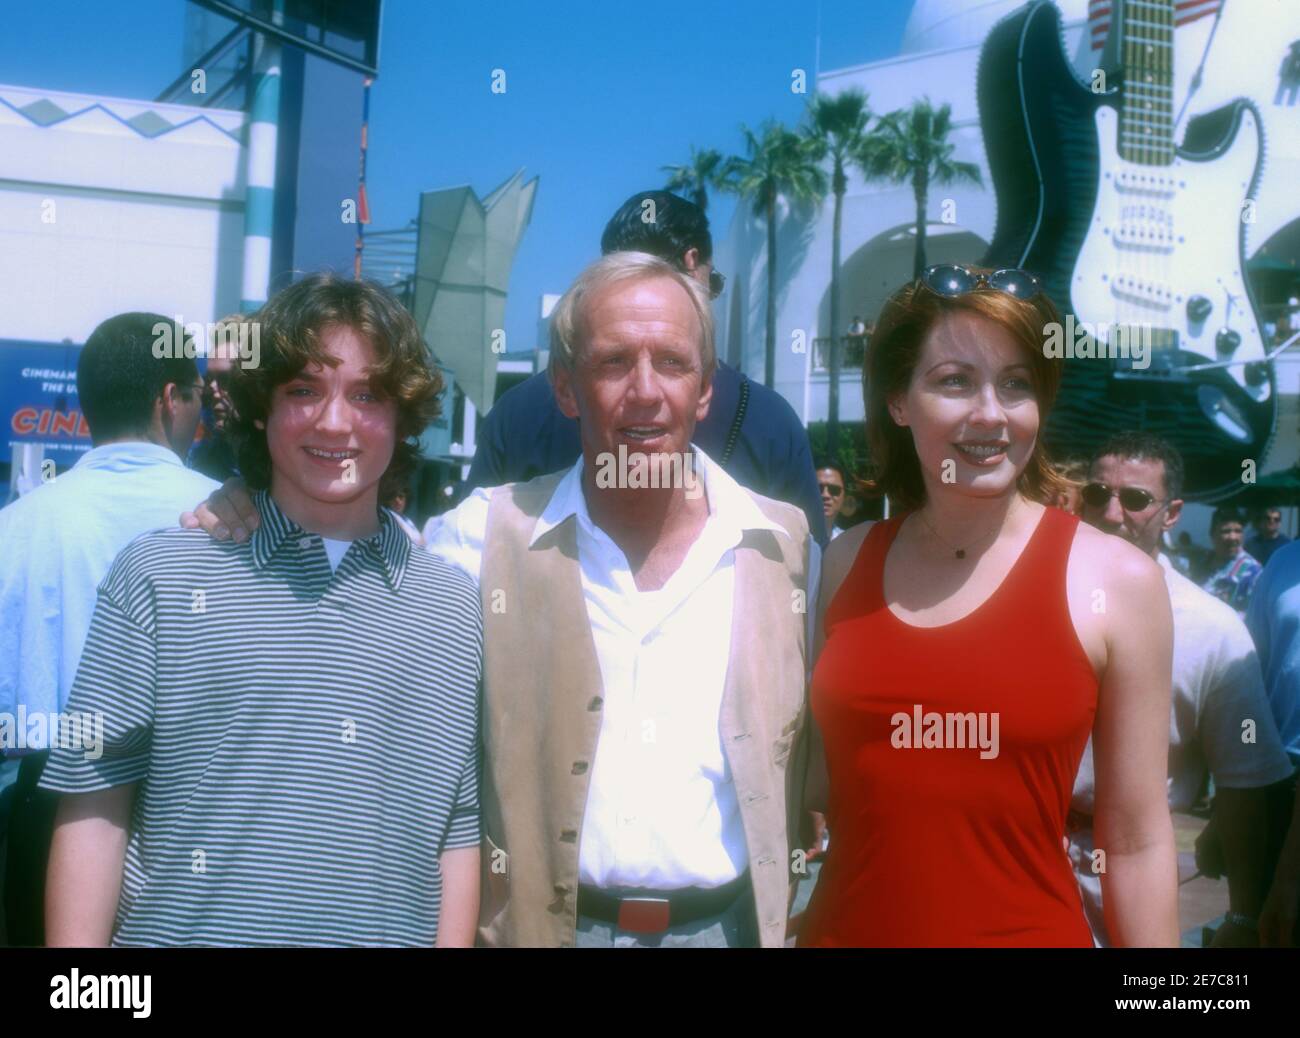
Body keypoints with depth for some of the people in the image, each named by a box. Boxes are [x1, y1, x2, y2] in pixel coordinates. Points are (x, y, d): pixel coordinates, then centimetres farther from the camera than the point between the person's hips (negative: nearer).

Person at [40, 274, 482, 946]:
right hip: (178, 931, -2)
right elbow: (94, 809, -5)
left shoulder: (455, 608, 3)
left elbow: (457, 833, 4)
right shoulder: (161, 576, -3)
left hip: (390, 931, 2)